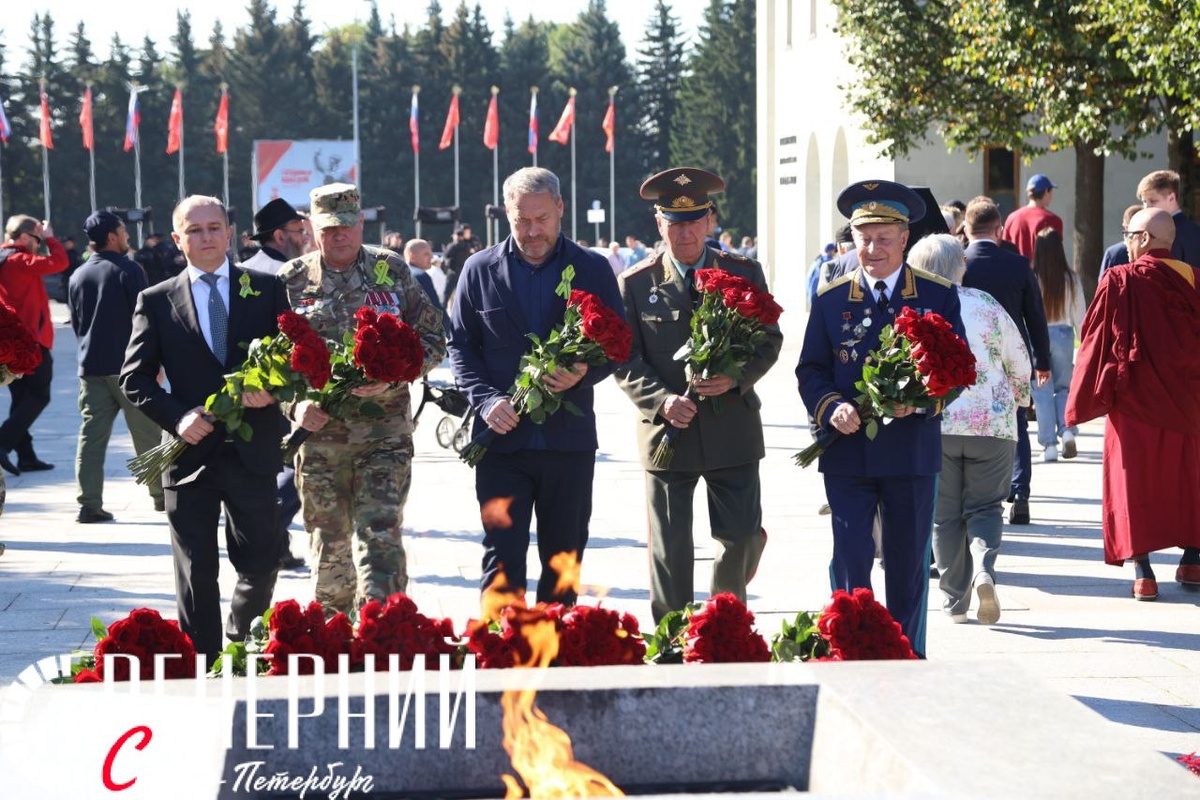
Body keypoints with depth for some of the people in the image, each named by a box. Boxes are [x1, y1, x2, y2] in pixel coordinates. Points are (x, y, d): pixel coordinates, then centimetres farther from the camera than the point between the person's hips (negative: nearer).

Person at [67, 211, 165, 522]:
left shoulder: (78, 276, 9)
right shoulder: (128, 270, -8)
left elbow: (75, 322, 16)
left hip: (91, 366, 5)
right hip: (129, 365, -5)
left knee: (91, 435, 2)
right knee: (146, 433, 7)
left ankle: (89, 504, -4)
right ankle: (161, 494, 17)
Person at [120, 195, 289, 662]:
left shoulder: (267, 289, 8)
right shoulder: (156, 301, 7)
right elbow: (134, 378, 4)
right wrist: (177, 416, -12)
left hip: (253, 451, 1)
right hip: (191, 450, 0)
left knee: (261, 562, 6)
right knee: (196, 574, 2)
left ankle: (242, 640, 34)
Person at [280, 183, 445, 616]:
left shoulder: (392, 270, 5)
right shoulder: (291, 281, 5)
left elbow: (433, 337, 5)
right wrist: (294, 404, -9)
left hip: (384, 431, -1)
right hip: (318, 431, 1)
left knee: (380, 536, -9)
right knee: (329, 541, 9)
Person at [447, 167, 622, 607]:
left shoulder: (594, 269, 4)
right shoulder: (480, 269, 4)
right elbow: (460, 345, 6)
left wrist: (585, 373, -15)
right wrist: (486, 399, -10)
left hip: (569, 437, 1)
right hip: (502, 436, -1)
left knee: (563, 558, 9)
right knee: (502, 557, -4)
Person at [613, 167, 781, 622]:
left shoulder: (744, 273, 6)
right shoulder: (636, 285, 2)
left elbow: (770, 339, 6)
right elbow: (626, 361, 0)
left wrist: (736, 377, -13)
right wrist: (662, 401, -17)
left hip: (732, 428, 1)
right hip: (667, 431, -1)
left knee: (741, 537, 4)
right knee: (669, 551, 1)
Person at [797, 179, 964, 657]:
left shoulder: (938, 295, 3)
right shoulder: (830, 299, 5)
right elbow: (811, 370, 6)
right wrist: (831, 408, -14)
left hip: (912, 450, 0)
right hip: (847, 451, 0)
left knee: (908, 565, 9)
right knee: (849, 561, -6)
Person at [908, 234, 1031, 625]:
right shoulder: (988, 306, 0)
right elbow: (1021, 365, 5)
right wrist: (1016, 400, 24)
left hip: (934, 425, 0)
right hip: (992, 422, 0)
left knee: (945, 515, 10)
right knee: (985, 506, 8)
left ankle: (954, 600, 11)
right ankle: (984, 569, -19)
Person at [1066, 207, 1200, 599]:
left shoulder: (1119, 282, -10)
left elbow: (1095, 344, -8)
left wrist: (1087, 400, 1)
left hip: (1134, 403, -3)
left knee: (1133, 482, 2)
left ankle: (1142, 573, -4)